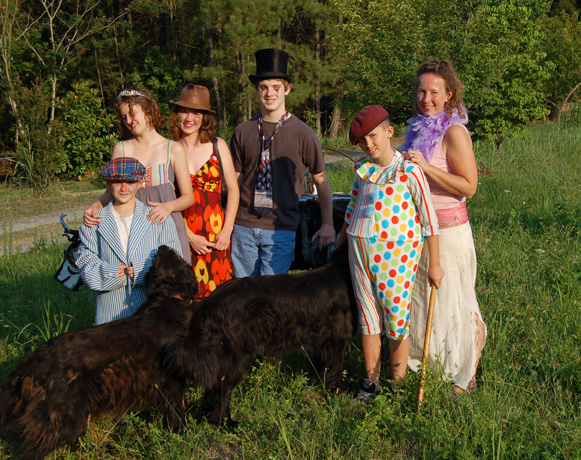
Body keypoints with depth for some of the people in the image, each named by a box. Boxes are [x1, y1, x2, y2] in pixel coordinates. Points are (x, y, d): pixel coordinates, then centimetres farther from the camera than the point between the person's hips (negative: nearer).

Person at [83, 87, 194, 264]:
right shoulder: (121, 149, 10)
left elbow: (188, 196, 5)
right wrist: (95, 206, -10)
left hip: (167, 226, -1)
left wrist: (169, 206, -15)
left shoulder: (173, 149, 5)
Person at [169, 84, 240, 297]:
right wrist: (189, 236, -7)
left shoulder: (217, 145, 5)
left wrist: (227, 230, -2)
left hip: (217, 233, 1)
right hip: (182, 233, -1)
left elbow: (233, 190, 6)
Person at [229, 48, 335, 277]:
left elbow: (321, 180, 4)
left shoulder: (303, 134, -2)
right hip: (243, 226, 3)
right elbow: (235, 179, 12)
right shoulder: (243, 132, 5)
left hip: (281, 229, -3)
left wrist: (327, 224, 2)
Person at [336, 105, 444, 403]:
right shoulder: (363, 169, 8)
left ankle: (397, 382, 17)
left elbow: (428, 217, -7)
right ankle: (370, 381, 21)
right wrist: (339, 245, 26)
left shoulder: (408, 170, -9)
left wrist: (434, 264, -5)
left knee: (397, 318, 2)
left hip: (397, 251, -5)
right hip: (360, 248, 5)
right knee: (367, 315, 10)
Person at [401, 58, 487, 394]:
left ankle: (466, 378, 16)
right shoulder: (420, 128, 11)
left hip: (448, 229, -8)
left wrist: (426, 167, -25)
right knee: (421, 301, 16)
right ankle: (425, 367, 32)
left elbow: (469, 186, -21)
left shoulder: (454, 132, -14)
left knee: (456, 304, 2)